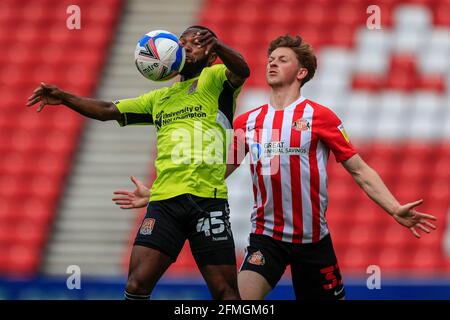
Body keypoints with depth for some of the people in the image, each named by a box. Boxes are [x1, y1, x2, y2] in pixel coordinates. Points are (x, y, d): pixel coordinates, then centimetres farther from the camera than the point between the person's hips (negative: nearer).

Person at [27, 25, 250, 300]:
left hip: (208, 199, -4)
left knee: (225, 293, -5)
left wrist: (217, 45, -34)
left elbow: (241, 70, -14)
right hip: (164, 201, 5)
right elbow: (108, 110, 27)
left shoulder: (214, 80, 8)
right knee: (137, 285, -9)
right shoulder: (160, 98, 25)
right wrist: (64, 98, 13)